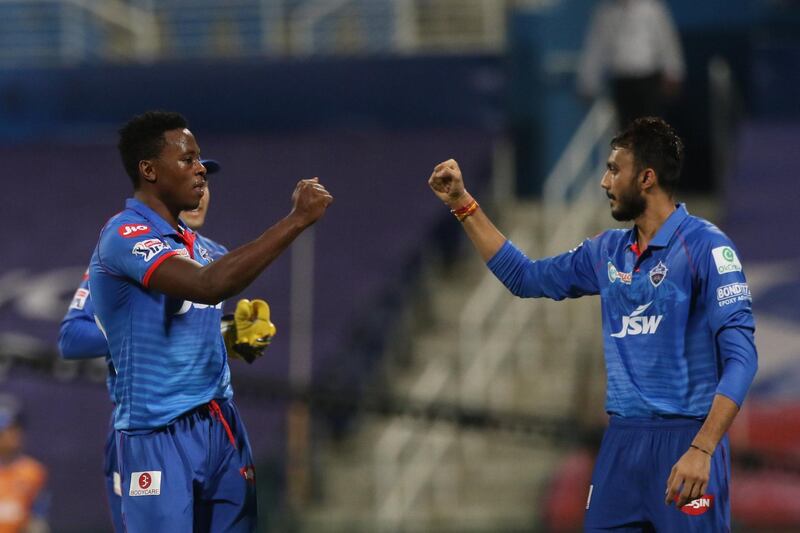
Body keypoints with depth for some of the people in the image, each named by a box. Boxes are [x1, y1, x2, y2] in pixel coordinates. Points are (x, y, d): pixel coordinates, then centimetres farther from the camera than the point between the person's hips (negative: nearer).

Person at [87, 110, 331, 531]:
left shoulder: (190, 240, 14)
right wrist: (297, 219, -27)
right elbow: (209, 285, -30)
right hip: (159, 433, -8)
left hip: (221, 422, 8)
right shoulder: (125, 236, -15)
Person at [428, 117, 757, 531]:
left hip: (683, 439, -6)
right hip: (621, 441, 6)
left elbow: (740, 356, -15)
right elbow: (526, 278, 27)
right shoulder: (607, 251, 12)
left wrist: (702, 450, -25)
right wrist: (463, 205, 21)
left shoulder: (705, 246, -9)